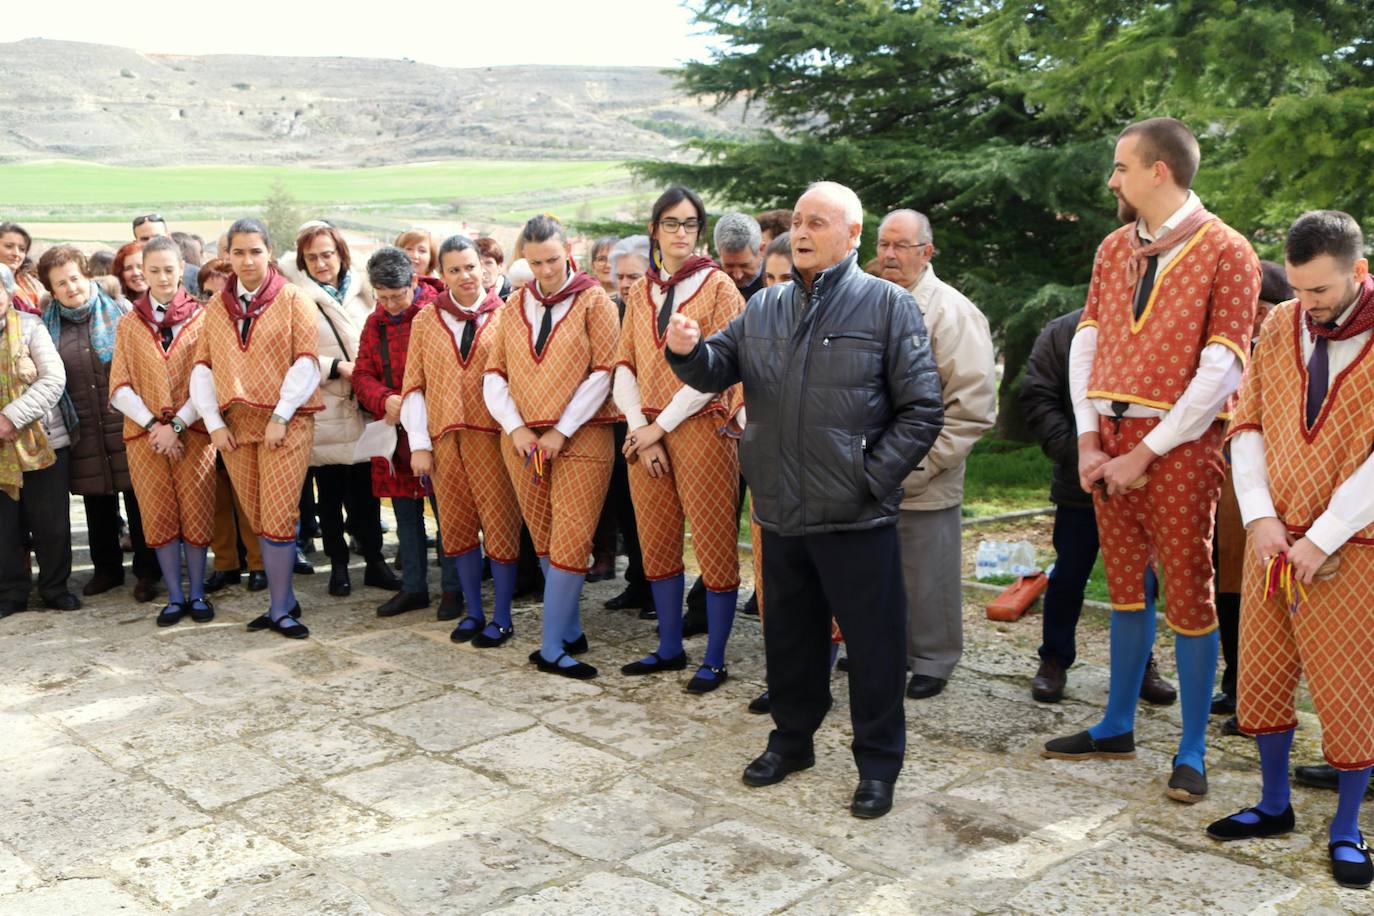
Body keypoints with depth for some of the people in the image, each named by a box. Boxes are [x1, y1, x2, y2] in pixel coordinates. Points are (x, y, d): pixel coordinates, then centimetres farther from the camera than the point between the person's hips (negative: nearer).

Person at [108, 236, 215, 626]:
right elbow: (120, 387, 2)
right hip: (145, 434, 2)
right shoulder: (129, 325, 8)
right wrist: (152, 424, -11)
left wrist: (177, 424, -13)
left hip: (193, 432, -2)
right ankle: (174, 596, 14)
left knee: (196, 514, 0)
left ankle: (196, 593, 12)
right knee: (158, 516, 5)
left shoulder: (201, 319, 1)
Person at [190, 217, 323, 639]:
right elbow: (203, 367, 9)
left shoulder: (292, 299, 1)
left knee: (278, 517, -8)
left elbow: (306, 363, -6)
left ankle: (280, 608, 3)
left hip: (285, 424, -4)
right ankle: (284, 600, 20)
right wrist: (214, 423, -1)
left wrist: (280, 418, -12)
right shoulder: (217, 307, 13)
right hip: (235, 426, 4)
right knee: (257, 520, 8)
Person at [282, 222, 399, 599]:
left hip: (365, 407, 3)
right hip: (323, 410, -3)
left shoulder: (360, 289, 10)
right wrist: (338, 367, -15)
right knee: (330, 493, 6)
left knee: (367, 489, 7)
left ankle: (374, 561, 17)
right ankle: (338, 565, 18)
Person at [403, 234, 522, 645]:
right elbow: (414, 383, 7)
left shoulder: (504, 316, 1)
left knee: (500, 524, -1)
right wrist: (419, 442, 1)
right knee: (456, 527, 9)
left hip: (492, 436, -3)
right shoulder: (426, 320, 9)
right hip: (443, 437, 3)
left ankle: (502, 618, 12)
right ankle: (473, 612, 24)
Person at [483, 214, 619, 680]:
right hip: (523, 441, 4)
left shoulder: (593, 300, 0)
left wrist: (561, 432, -11)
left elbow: (603, 372, -7)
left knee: (570, 544, -9)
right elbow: (495, 373, 10)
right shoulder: (515, 304, 12)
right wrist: (515, 428, -6)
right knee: (544, 544, 9)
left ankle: (552, 648, -3)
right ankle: (570, 633, 22)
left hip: (580, 439, -4)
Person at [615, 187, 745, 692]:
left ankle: (714, 660, 9)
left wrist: (662, 425, -12)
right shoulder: (640, 291, 12)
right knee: (657, 545, 11)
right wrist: (640, 428, -6)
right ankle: (670, 648, 24)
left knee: (714, 546, -1)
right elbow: (625, 366, 8)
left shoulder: (718, 285, -3)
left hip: (701, 428, -5)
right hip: (646, 434, 5)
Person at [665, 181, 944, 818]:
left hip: (856, 518, -5)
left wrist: (873, 476, -13)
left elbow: (921, 408, -6)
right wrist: (688, 352, -15)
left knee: (873, 642, 5)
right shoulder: (765, 307, 11)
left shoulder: (886, 304, -4)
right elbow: (717, 371, 7)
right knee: (789, 634, 18)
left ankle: (878, 762, 21)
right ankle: (792, 739, 36)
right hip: (780, 512, 5)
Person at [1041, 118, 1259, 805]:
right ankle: (1117, 727, 25)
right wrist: (1088, 441, -2)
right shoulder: (1114, 248, 12)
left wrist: (1144, 455, -13)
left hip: (1176, 445, -5)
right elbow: (1086, 343, 10)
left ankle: (1192, 751, 11)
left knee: (1188, 593, 0)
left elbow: (1220, 369, -12)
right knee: (1124, 585, 13)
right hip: (1108, 440, 6)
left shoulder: (1225, 252, -6)